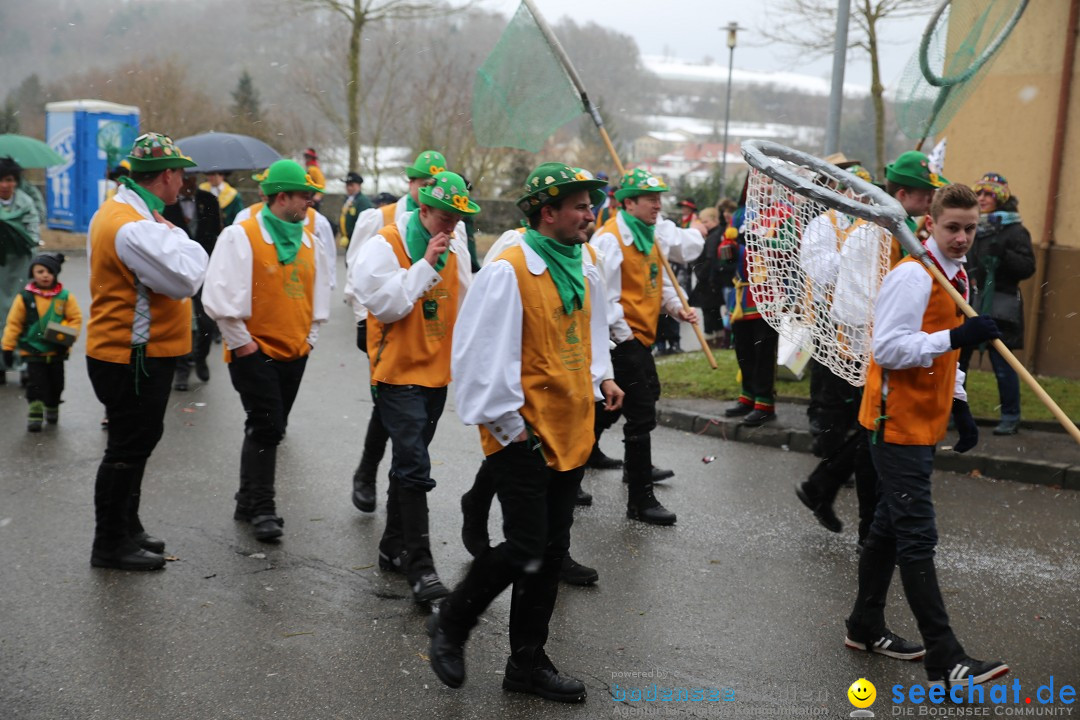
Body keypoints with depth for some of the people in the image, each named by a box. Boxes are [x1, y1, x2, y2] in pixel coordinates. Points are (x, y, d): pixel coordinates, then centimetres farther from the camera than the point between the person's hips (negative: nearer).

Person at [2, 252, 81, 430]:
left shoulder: (65, 296, -6)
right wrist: (8, 347, -4)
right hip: (33, 351, -2)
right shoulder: (25, 297, -8)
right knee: (36, 383, -5)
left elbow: (75, 318, -1)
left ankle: (52, 409, 38)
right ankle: (35, 415, 2)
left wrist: (68, 337, -16)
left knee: (56, 384, 16)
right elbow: (13, 323, -4)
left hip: (57, 351, 2)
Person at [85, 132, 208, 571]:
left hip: (137, 354, 11)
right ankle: (111, 545, 13)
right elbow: (186, 278, -25)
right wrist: (176, 235, -12)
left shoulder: (121, 213, 13)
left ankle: (126, 530, 34)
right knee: (128, 450, 0)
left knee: (136, 444, 20)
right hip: (133, 358, -11)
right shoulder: (132, 226, -22)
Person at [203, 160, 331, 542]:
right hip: (254, 352, -7)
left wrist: (310, 336, 14)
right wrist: (239, 341, -12)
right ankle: (261, 509, 2)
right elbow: (219, 294, -14)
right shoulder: (242, 236, -10)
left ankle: (248, 502, 25)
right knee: (266, 428, -9)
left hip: (294, 354, 7)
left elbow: (319, 291, 20)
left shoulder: (308, 241, 10)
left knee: (268, 430, 13)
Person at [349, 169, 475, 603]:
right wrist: (425, 264, -22)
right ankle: (419, 564, -7)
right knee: (414, 467, -11)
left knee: (409, 463, 16)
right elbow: (385, 304, -21)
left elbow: (465, 305, 17)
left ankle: (394, 547, 28)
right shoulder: (385, 246, -12)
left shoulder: (457, 249, 7)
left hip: (437, 373, 7)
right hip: (398, 373, -6)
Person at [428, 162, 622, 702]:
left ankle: (528, 662, 26)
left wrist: (601, 376, 8)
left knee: (552, 550, 12)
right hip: (523, 435, -8)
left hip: (570, 430, 8)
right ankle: (450, 625, 19)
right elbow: (485, 353, -18)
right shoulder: (509, 271, -17)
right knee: (525, 547, -6)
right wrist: (508, 423, -15)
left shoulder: (585, 263, 8)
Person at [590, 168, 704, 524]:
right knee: (641, 415, -9)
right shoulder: (611, 238, -18)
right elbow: (603, 294, -21)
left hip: (641, 335, 10)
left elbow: (658, 280, 22)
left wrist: (675, 306, 5)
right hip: (622, 338, -10)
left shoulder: (652, 235, 12)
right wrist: (622, 333, -17)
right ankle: (640, 500, -3)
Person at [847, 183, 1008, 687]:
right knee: (918, 537, -7)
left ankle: (865, 627, 29)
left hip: (923, 421, 10)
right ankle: (944, 661, -4)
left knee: (891, 526, 16)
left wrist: (960, 406, 16)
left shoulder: (956, 276, 12)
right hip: (898, 422, -10)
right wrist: (956, 336, -31)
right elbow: (889, 348, -25)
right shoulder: (912, 276, -18)